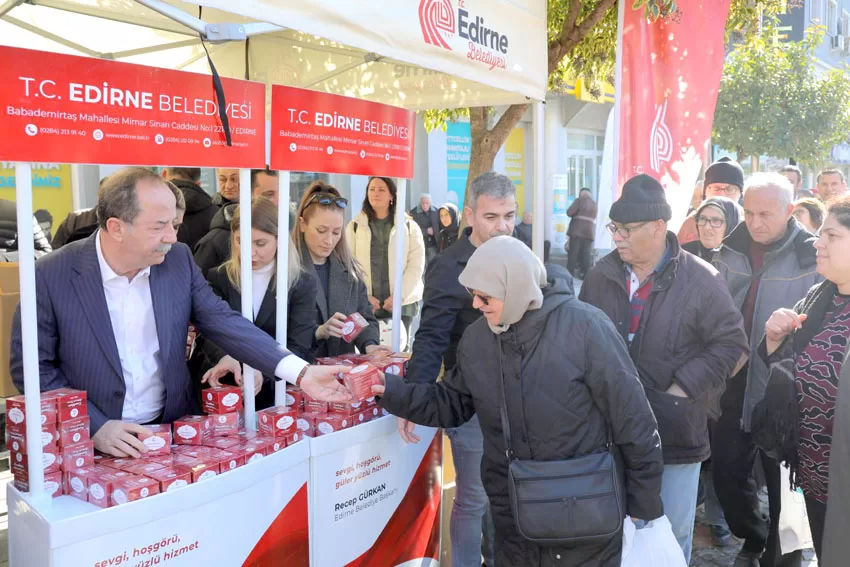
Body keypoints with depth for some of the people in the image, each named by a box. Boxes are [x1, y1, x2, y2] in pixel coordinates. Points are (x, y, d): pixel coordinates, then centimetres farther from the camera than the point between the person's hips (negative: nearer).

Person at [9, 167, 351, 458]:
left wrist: (300, 373, -15)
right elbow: (30, 366, -4)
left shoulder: (178, 260, -2)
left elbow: (223, 322, -4)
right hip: (93, 443, -2)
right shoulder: (51, 275, -11)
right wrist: (94, 427, -15)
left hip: (173, 428, 3)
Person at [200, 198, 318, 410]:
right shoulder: (218, 278, 6)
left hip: (278, 395, -1)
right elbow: (210, 334, -3)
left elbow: (298, 348, -6)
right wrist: (224, 358, -26)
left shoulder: (303, 284, 2)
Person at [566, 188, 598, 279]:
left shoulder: (580, 200, -2)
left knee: (573, 253, -3)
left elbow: (569, 212, -10)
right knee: (586, 255, 4)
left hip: (577, 231, -5)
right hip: (589, 232, 5)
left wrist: (576, 214, 10)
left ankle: (569, 274, -5)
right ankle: (585, 275, 1)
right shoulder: (594, 204, 18)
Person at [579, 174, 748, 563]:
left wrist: (684, 388, -13)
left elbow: (731, 341, -8)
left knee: (672, 531, 12)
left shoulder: (700, 280, -10)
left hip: (676, 430, -3)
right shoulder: (600, 276, 2)